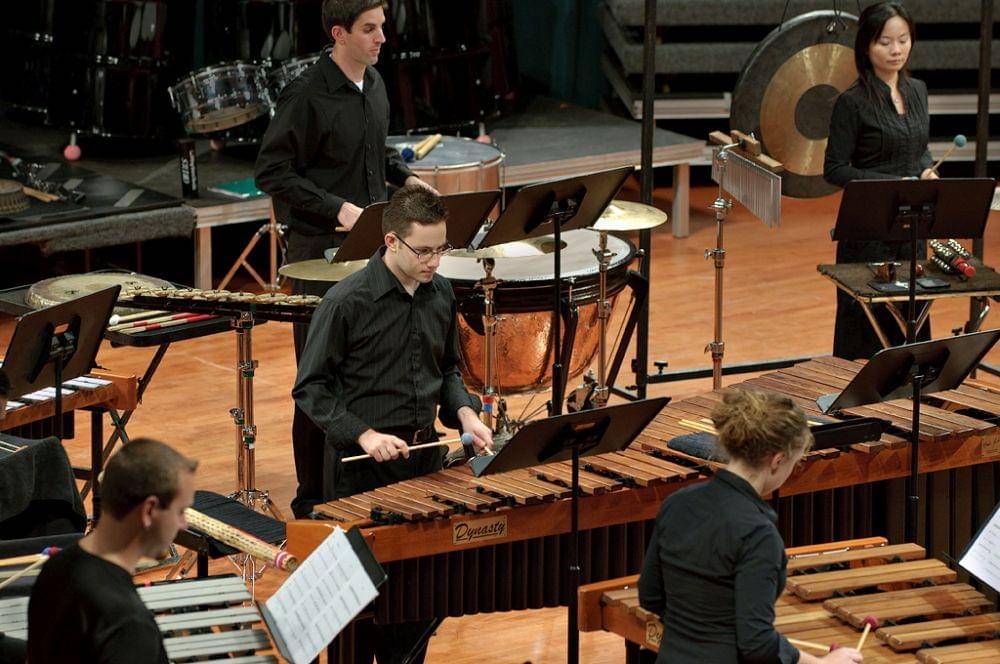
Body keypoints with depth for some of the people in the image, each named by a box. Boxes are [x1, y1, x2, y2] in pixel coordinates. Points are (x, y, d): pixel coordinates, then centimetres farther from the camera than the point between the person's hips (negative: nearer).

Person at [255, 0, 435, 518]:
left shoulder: (373, 84, 8)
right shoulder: (306, 97, -16)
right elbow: (271, 172, -16)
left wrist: (404, 176, 6)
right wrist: (337, 209, -21)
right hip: (321, 255, -7)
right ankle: (312, 500, 6)